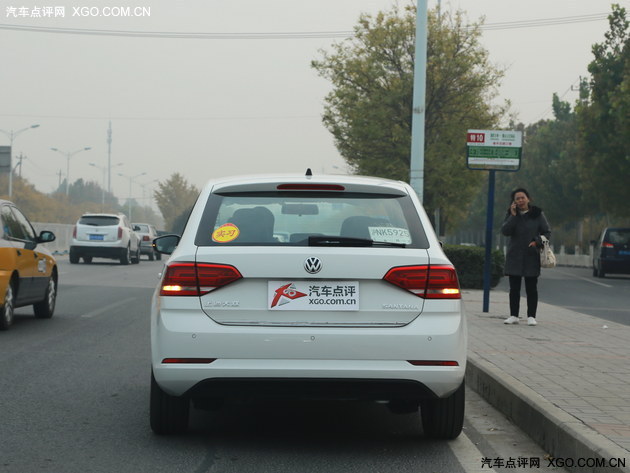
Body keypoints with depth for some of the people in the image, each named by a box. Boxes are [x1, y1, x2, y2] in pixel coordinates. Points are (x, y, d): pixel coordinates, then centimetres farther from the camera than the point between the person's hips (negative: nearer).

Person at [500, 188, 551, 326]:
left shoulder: (537, 214, 1)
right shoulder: (510, 214, 5)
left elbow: (547, 232, 2)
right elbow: (505, 231, -9)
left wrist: (537, 242, -15)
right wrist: (513, 216, -15)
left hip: (531, 257, -2)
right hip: (514, 256, 2)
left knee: (531, 288, 1)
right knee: (514, 288, 5)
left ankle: (531, 316, 6)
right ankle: (513, 316, 12)